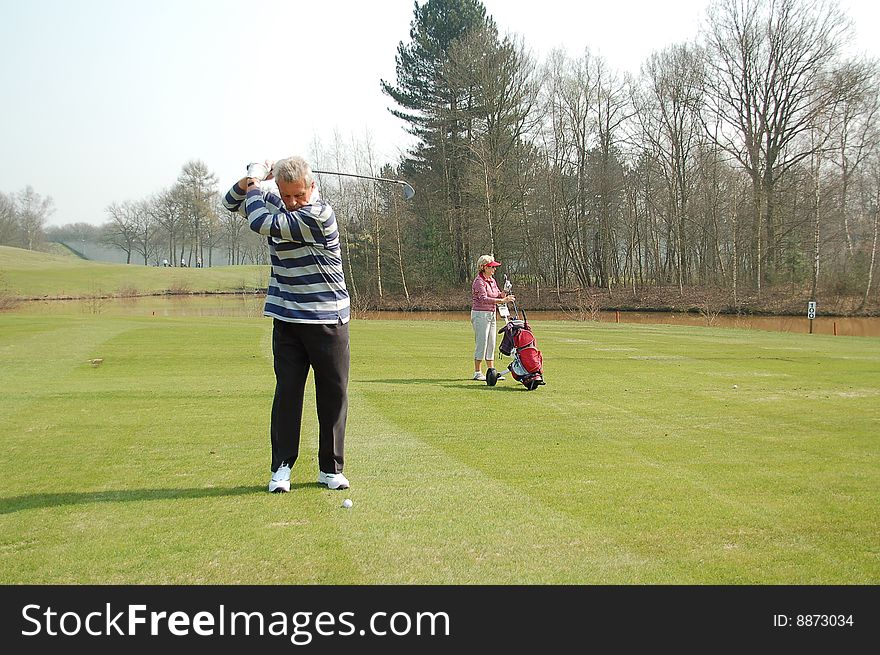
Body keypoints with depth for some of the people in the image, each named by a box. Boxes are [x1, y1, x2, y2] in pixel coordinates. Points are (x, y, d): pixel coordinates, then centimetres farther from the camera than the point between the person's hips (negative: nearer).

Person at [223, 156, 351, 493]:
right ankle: (282, 467, 7)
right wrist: (248, 180, -1)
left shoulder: (319, 214, -18)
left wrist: (254, 188, -4)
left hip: (328, 319, -4)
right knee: (287, 390, 1)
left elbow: (261, 223, -23)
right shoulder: (274, 202, 5)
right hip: (288, 317, 5)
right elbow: (232, 202, 21)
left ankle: (330, 468, 12)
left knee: (333, 393, 2)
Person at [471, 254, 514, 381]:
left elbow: (497, 295, 13)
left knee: (491, 344, 9)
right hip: (480, 314, -8)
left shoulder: (492, 280, 11)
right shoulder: (479, 281, -15)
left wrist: (502, 294, -12)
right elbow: (484, 299, -28)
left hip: (491, 314, 8)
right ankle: (477, 373, 1)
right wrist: (503, 300, -34)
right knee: (481, 343, -6)